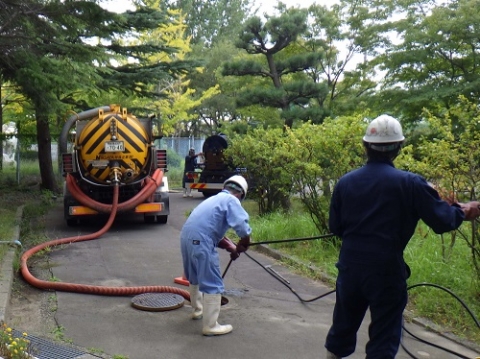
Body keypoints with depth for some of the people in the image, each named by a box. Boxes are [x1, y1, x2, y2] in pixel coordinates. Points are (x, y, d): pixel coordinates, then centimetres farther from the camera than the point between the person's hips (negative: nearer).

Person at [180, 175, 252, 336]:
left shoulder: (215, 198, 23)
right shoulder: (232, 200, -3)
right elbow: (244, 229, -16)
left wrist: (231, 247, 20)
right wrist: (241, 247, 1)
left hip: (186, 236, 9)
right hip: (200, 241, -9)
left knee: (195, 277, 28)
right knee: (213, 284, 0)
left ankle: (197, 310, 48)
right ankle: (210, 326, 6)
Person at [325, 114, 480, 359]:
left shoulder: (345, 182, -1)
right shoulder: (409, 183, -11)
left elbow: (335, 227, 7)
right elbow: (443, 221, -7)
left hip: (350, 266, 4)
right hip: (386, 270, -4)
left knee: (342, 328, 21)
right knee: (384, 339, 9)